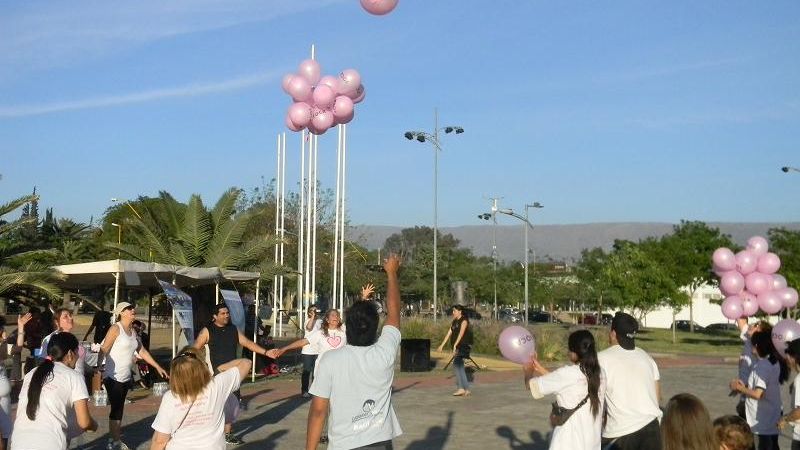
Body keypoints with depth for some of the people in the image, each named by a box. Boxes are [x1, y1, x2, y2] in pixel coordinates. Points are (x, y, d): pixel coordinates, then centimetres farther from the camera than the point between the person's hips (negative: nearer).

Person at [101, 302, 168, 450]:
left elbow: (142, 351, 19)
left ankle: (114, 438, 22)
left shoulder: (133, 331, 13)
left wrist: (158, 367, 18)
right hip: (113, 377, -7)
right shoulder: (116, 329, -10)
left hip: (125, 377, 7)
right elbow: (104, 350, -15)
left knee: (118, 408, 13)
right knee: (117, 408, -4)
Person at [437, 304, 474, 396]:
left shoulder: (464, 321, -11)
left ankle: (460, 388, -23)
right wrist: (442, 345, 8)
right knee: (460, 368, 8)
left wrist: (455, 345, -33)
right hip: (457, 347, 9)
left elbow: (461, 333, -23)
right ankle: (466, 390, 13)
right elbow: (449, 333, 14)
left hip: (464, 346, -9)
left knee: (456, 365, -21)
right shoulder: (454, 322, 15)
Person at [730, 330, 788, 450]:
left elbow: (758, 394, -27)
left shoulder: (762, 366, -22)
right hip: (772, 417, 9)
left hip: (764, 420, -9)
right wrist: (745, 386, 4)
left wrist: (739, 387, -14)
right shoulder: (774, 363, 6)